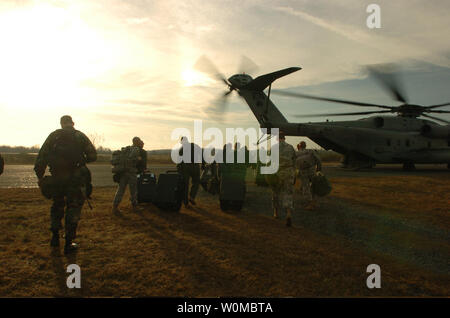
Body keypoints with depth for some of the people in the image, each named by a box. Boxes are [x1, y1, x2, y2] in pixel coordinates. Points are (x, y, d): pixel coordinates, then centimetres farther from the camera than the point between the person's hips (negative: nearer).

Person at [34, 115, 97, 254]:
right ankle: (69, 242, 2)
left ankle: (55, 237, 26)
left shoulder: (53, 136, 8)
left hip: (57, 178, 2)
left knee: (57, 206, 20)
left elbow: (41, 157, 3)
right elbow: (93, 156, 1)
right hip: (75, 178, -2)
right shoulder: (80, 136, 5)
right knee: (73, 207, 4)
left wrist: (40, 177, 8)